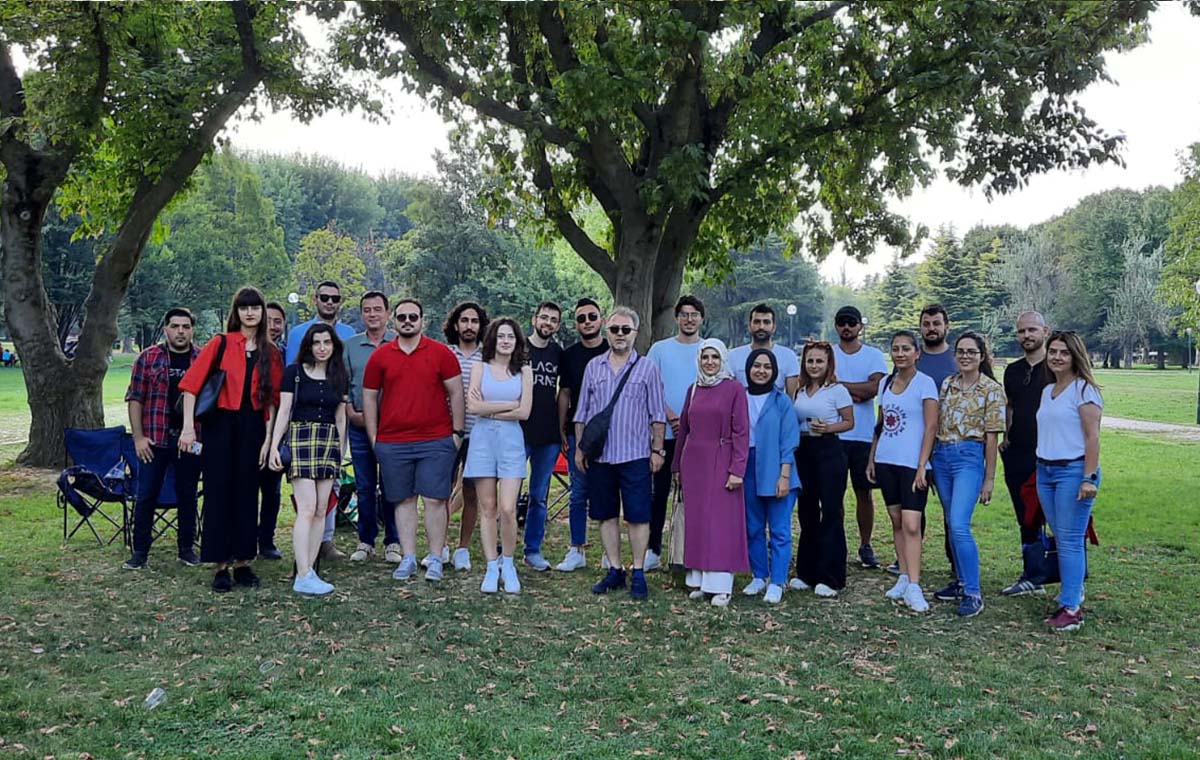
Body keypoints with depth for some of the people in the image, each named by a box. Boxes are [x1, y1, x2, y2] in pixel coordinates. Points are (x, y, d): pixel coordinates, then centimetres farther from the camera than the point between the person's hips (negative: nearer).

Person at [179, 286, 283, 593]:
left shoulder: (271, 352, 7)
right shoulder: (221, 343, -1)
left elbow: (272, 399, 6)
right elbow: (191, 383, -5)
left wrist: (268, 438, 1)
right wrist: (188, 426, -11)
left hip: (253, 428, 2)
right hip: (220, 425, -2)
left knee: (247, 495, 7)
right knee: (219, 493, 0)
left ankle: (243, 562, 15)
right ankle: (220, 565, 7)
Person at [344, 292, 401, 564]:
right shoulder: (351, 345, 11)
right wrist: (351, 412, -1)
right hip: (359, 426, 3)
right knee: (364, 487, 9)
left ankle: (393, 542, 11)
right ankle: (366, 540, 19)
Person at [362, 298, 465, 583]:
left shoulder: (441, 353, 2)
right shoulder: (380, 356, 6)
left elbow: (456, 393, 4)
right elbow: (369, 398, 10)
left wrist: (457, 432, 0)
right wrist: (373, 438, 6)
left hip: (436, 441, -2)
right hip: (392, 443, 2)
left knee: (435, 499, -1)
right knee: (404, 500, 8)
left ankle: (435, 559, 8)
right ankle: (408, 558, 16)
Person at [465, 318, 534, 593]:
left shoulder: (524, 371, 7)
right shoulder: (480, 367, 7)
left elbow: (524, 412, -4)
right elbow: (472, 407, -6)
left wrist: (488, 409, -5)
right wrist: (509, 405, -6)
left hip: (511, 441, 0)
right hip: (483, 440, 0)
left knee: (507, 509, -8)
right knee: (488, 508, 3)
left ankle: (508, 564, 11)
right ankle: (492, 567, 12)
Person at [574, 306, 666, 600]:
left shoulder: (647, 368, 1)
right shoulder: (593, 366, 9)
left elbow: (657, 415, 1)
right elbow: (582, 412, 12)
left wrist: (657, 449, -3)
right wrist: (579, 447, 7)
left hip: (635, 455, -3)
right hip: (599, 454, 3)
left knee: (638, 515, 0)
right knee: (606, 515, 10)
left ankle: (638, 573, 11)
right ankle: (615, 570, 21)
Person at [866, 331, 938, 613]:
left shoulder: (925, 383, -6)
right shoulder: (885, 383, 11)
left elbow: (931, 427, -10)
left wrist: (921, 466, -15)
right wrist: (871, 459, 14)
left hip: (912, 463, -6)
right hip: (886, 461, 6)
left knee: (911, 524, -11)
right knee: (896, 521, 11)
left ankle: (913, 587, -10)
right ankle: (904, 577, 20)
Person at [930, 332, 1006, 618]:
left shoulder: (992, 389, -5)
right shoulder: (947, 384, 10)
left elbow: (992, 436, -6)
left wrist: (989, 478, -7)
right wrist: (930, 463, 12)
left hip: (969, 457, -6)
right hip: (941, 456, 6)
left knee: (959, 525, -16)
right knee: (951, 525, 13)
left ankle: (973, 593, -9)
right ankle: (962, 581, 27)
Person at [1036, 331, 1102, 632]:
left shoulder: (1084, 390, -7)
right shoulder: (1047, 392, 15)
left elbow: (1092, 437, -12)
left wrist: (1089, 478, -18)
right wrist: (1040, 469, 13)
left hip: (1073, 470, -7)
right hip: (1045, 471, 7)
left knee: (1070, 540, -7)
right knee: (1061, 538, 9)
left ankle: (1071, 607, -3)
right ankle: (1073, 594, 17)